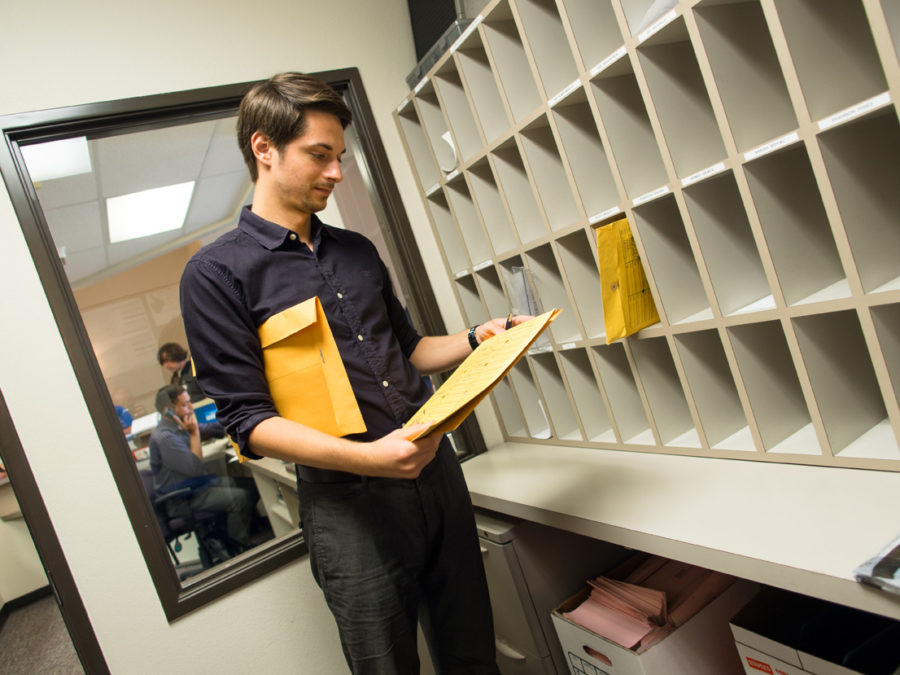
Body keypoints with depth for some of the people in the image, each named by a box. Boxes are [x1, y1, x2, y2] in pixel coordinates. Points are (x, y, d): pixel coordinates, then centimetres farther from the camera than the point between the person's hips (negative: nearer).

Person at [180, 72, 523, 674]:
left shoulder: (359, 251, 13)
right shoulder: (216, 273, -6)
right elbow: (248, 420, -12)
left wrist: (476, 339, 3)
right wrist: (366, 457, -25)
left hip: (436, 469, 6)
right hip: (348, 503, -5)